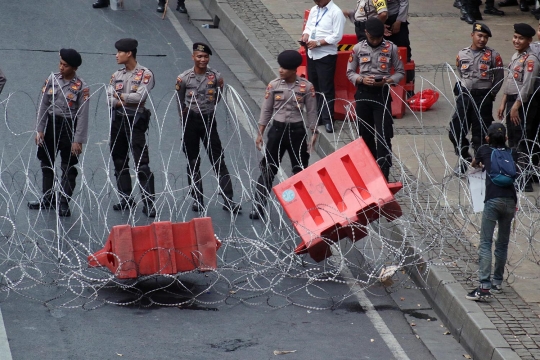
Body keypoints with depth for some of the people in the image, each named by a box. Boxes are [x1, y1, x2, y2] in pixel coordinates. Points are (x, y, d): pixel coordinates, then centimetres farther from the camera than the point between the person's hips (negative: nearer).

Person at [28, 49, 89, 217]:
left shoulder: (81, 87, -11)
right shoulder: (52, 79, 1)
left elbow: (83, 115, -11)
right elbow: (43, 105, 4)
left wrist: (78, 140, -14)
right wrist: (40, 129, -1)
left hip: (69, 127, -5)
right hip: (50, 124, 5)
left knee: (68, 168, 1)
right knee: (46, 164, 14)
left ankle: (64, 203, 9)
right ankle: (47, 198, 28)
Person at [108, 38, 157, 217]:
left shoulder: (145, 74, -4)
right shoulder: (116, 75, 13)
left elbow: (141, 96, -16)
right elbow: (109, 98, 4)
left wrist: (120, 96, -7)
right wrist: (127, 101, -13)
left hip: (135, 121, -7)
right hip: (118, 120, 7)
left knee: (141, 163, -10)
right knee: (119, 161, 10)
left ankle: (148, 202, -9)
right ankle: (126, 198, 20)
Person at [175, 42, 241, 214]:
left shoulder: (216, 77, -5)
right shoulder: (183, 78, -6)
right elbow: (180, 102, 8)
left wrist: (207, 109, 11)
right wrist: (185, 119, 9)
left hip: (209, 119, 0)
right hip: (190, 121, 0)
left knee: (218, 160, -3)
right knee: (192, 161, 8)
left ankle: (228, 200, -4)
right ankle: (197, 198, 16)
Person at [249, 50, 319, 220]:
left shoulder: (306, 87, -6)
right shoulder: (273, 85, -2)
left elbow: (311, 112, 0)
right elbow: (266, 111, 4)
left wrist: (314, 134, -3)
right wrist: (260, 134, 2)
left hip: (297, 130, -1)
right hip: (277, 129, 1)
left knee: (300, 170, 8)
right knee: (268, 169, 2)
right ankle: (258, 206, 6)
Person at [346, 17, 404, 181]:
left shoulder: (391, 48, -4)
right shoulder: (358, 48, 0)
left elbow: (400, 72, 3)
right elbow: (350, 72, 6)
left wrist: (388, 80, -16)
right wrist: (361, 79, -14)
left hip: (382, 93, -2)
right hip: (363, 93, 2)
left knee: (383, 135, -8)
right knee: (365, 133, 12)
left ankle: (383, 175, -9)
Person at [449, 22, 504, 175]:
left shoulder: (493, 56, -5)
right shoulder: (462, 54, 4)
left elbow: (499, 78, 1)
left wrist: (491, 94, -1)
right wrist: (462, 89, 10)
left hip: (483, 98, -3)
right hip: (464, 96, 3)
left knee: (480, 134, 2)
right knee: (455, 132, 5)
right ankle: (465, 159, 24)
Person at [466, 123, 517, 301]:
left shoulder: (485, 150, 11)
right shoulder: (510, 153, 17)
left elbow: (474, 164, 33)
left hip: (493, 200, -4)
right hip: (510, 200, 4)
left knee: (485, 244, -7)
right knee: (502, 244, 15)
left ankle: (484, 286, -17)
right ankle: (497, 283, 21)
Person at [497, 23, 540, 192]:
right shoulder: (516, 55, 14)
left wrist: (516, 107, -21)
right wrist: (503, 103, 18)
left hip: (522, 103, -9)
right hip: (511, 100, 9)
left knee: (519, 141, -8)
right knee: (512, 140, 16)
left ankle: (525, 181, -5)